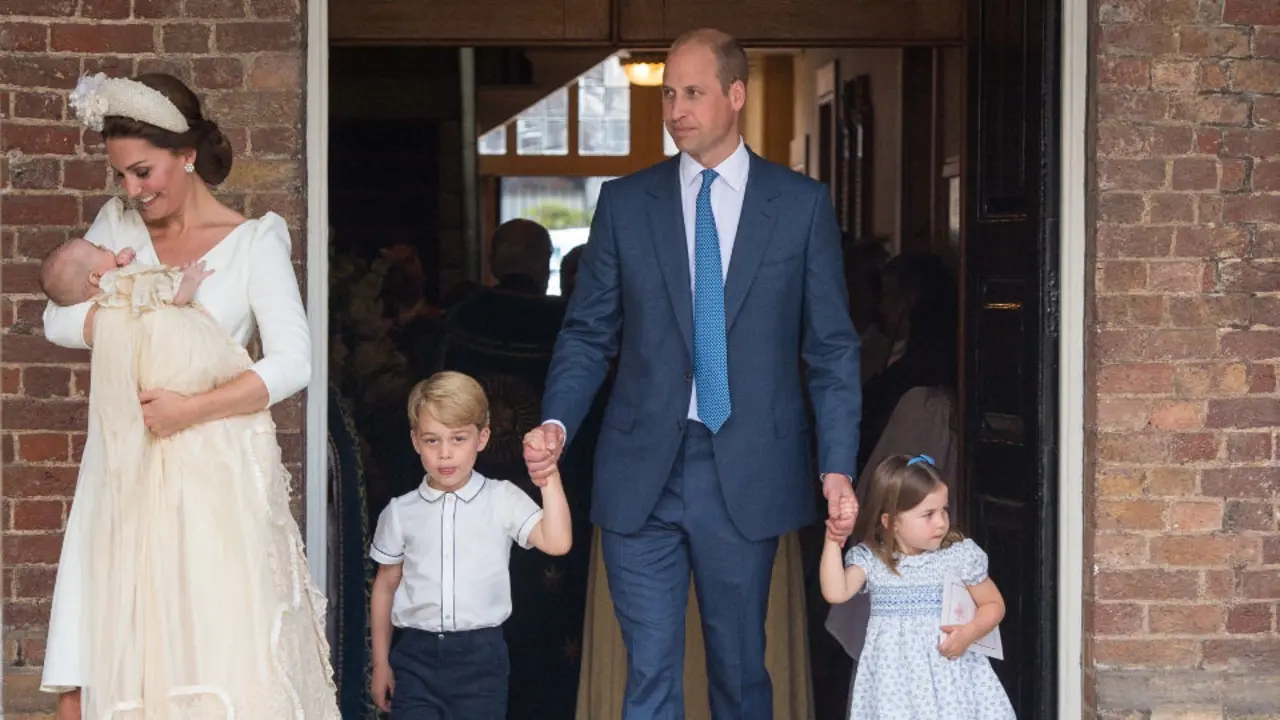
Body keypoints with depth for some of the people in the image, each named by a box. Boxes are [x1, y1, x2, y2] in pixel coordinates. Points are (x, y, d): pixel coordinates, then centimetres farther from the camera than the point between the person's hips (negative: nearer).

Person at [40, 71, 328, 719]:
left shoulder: (253, 240, -4)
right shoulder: (116, 224, 9)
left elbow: (292, 363, -14)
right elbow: (58, 320, 2)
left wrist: (189, 410, -22)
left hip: (208, 467, -3)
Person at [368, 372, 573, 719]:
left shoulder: (503, 501, -2)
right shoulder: (401, 513, 3)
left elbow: (557, 543, -16)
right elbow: (385, 586, 12)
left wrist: (548, 475, -22)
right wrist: (381, 663, 12)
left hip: (480, 655, -1)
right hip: (417, 654, 1)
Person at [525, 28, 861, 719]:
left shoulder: (801, 203, 4)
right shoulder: (624, 202, 7)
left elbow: (832, 347, 4)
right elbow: (588, 332, 8)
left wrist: (838, 465, -5)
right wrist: (557, 422, -10)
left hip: (748, 474, -1)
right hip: (642, 474, 1)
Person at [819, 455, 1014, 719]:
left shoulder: (961, 555, -1)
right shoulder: (870, 559, -1)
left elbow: (993, 605, 8)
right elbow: (835, 593, -15)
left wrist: (970, 632, -11)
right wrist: (834, 539, -16)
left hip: (949, 668, 0)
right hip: (896, 674, 0)